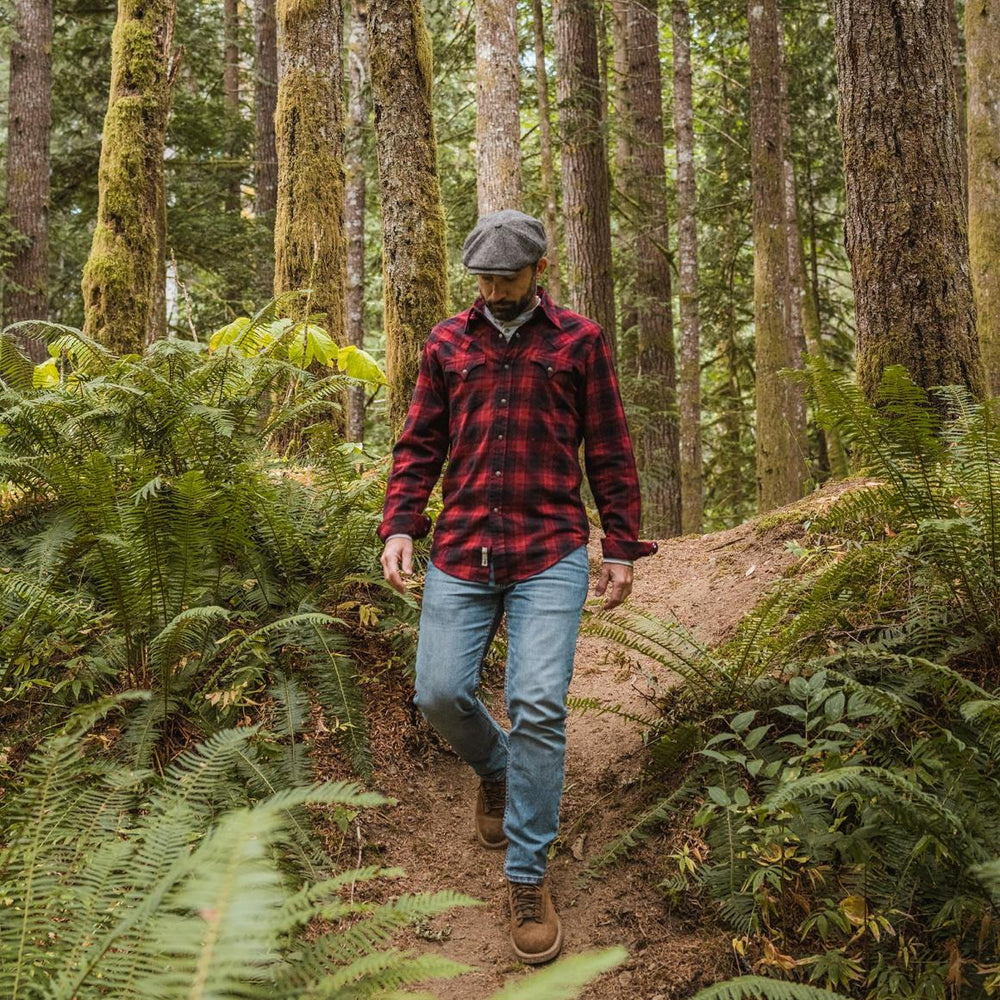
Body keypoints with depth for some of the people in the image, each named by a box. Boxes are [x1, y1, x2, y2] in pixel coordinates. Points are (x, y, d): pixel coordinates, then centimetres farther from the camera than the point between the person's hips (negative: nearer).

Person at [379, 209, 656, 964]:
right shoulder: (447, 344, 11)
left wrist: (622, 547, 4)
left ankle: (528, 879, 5)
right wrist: (400, 525, -1)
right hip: (461, 552, 3)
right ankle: (495, 769, 34)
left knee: (539, 705, -10)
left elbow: (610, 453, 7)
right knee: (440, 691, -2)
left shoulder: (579, 341, 5)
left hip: (551, 554, -2)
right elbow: (419, 445, 12)